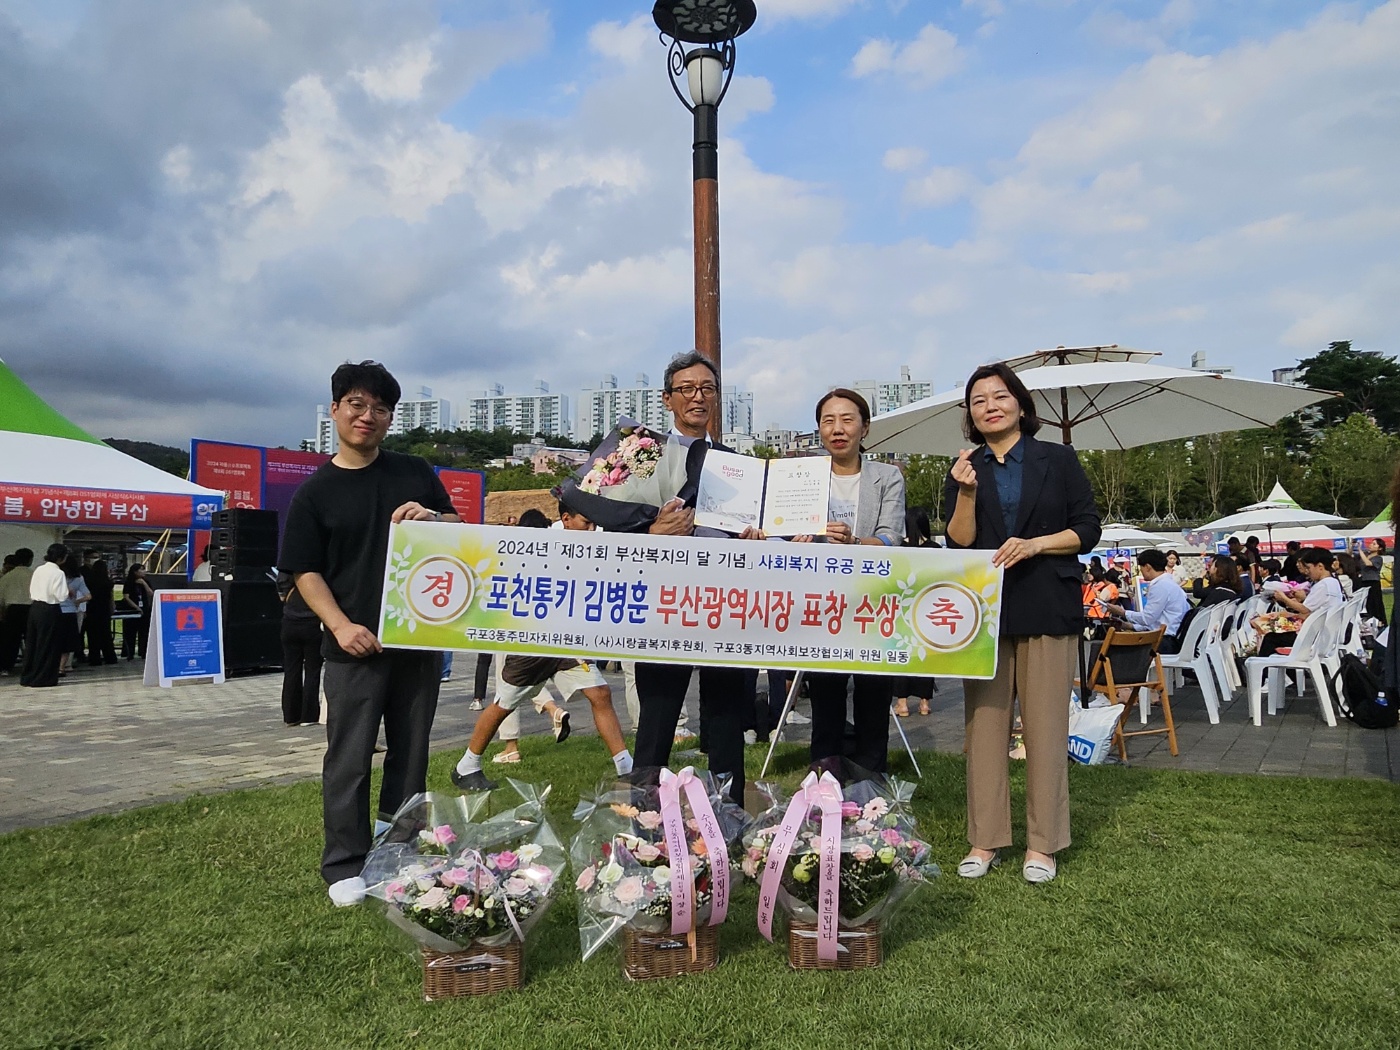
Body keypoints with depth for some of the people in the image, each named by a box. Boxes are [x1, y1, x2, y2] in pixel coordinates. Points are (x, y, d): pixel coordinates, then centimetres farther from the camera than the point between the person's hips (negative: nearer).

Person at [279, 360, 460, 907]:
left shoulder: (415, 472, 8)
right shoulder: (316, 492, 1)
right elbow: (304, 570, -1)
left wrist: (434, 518, -10)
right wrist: (341, 625, -15)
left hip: (420, 638, 3)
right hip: (356, 645, -3)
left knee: (410, 753, 12)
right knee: (349, 760, 1)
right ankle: (345, 866, 15)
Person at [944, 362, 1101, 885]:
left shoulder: (1058, 460, 7)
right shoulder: (963, 470, 11)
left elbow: (1088, 529, 3)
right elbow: (959, 543, 2)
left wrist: (1034, 544, -12)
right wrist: (967, 493, -12)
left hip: (1047, 607, -2)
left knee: (1045, 725, -2)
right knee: (984, 722, 2)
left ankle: (1042, 843, 9)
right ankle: (985, 840, 11)